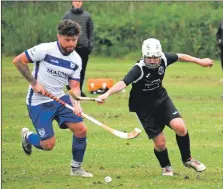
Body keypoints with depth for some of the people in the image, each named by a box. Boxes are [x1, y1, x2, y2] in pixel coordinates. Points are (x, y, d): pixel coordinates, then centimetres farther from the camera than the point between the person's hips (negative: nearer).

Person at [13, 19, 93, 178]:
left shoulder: (76, 60, 1)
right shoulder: (45, 50, -18)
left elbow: (74, 86, 2)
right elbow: (18, 61, -12)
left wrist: (76, 104, -18)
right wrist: (34, 83, -16)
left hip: (60, 99, 6)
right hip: (38, 102, -6)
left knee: (81, 130, -7)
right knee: (49, 144, -10)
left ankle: (76, 168, 14)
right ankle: (27, 136, 25)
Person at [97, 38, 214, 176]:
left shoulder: (163, 59, -14)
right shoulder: (139, 69, -30)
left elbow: (180, 57, 6)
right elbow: (123, 83, -44)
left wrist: (199, 61, 19)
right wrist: (107, 94, -61)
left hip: (161, 99, 4)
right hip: (144, 107, -4)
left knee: (180, 127, -17)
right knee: (160, 142, -5)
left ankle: (187, 159, 9)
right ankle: (166, 167, 27)